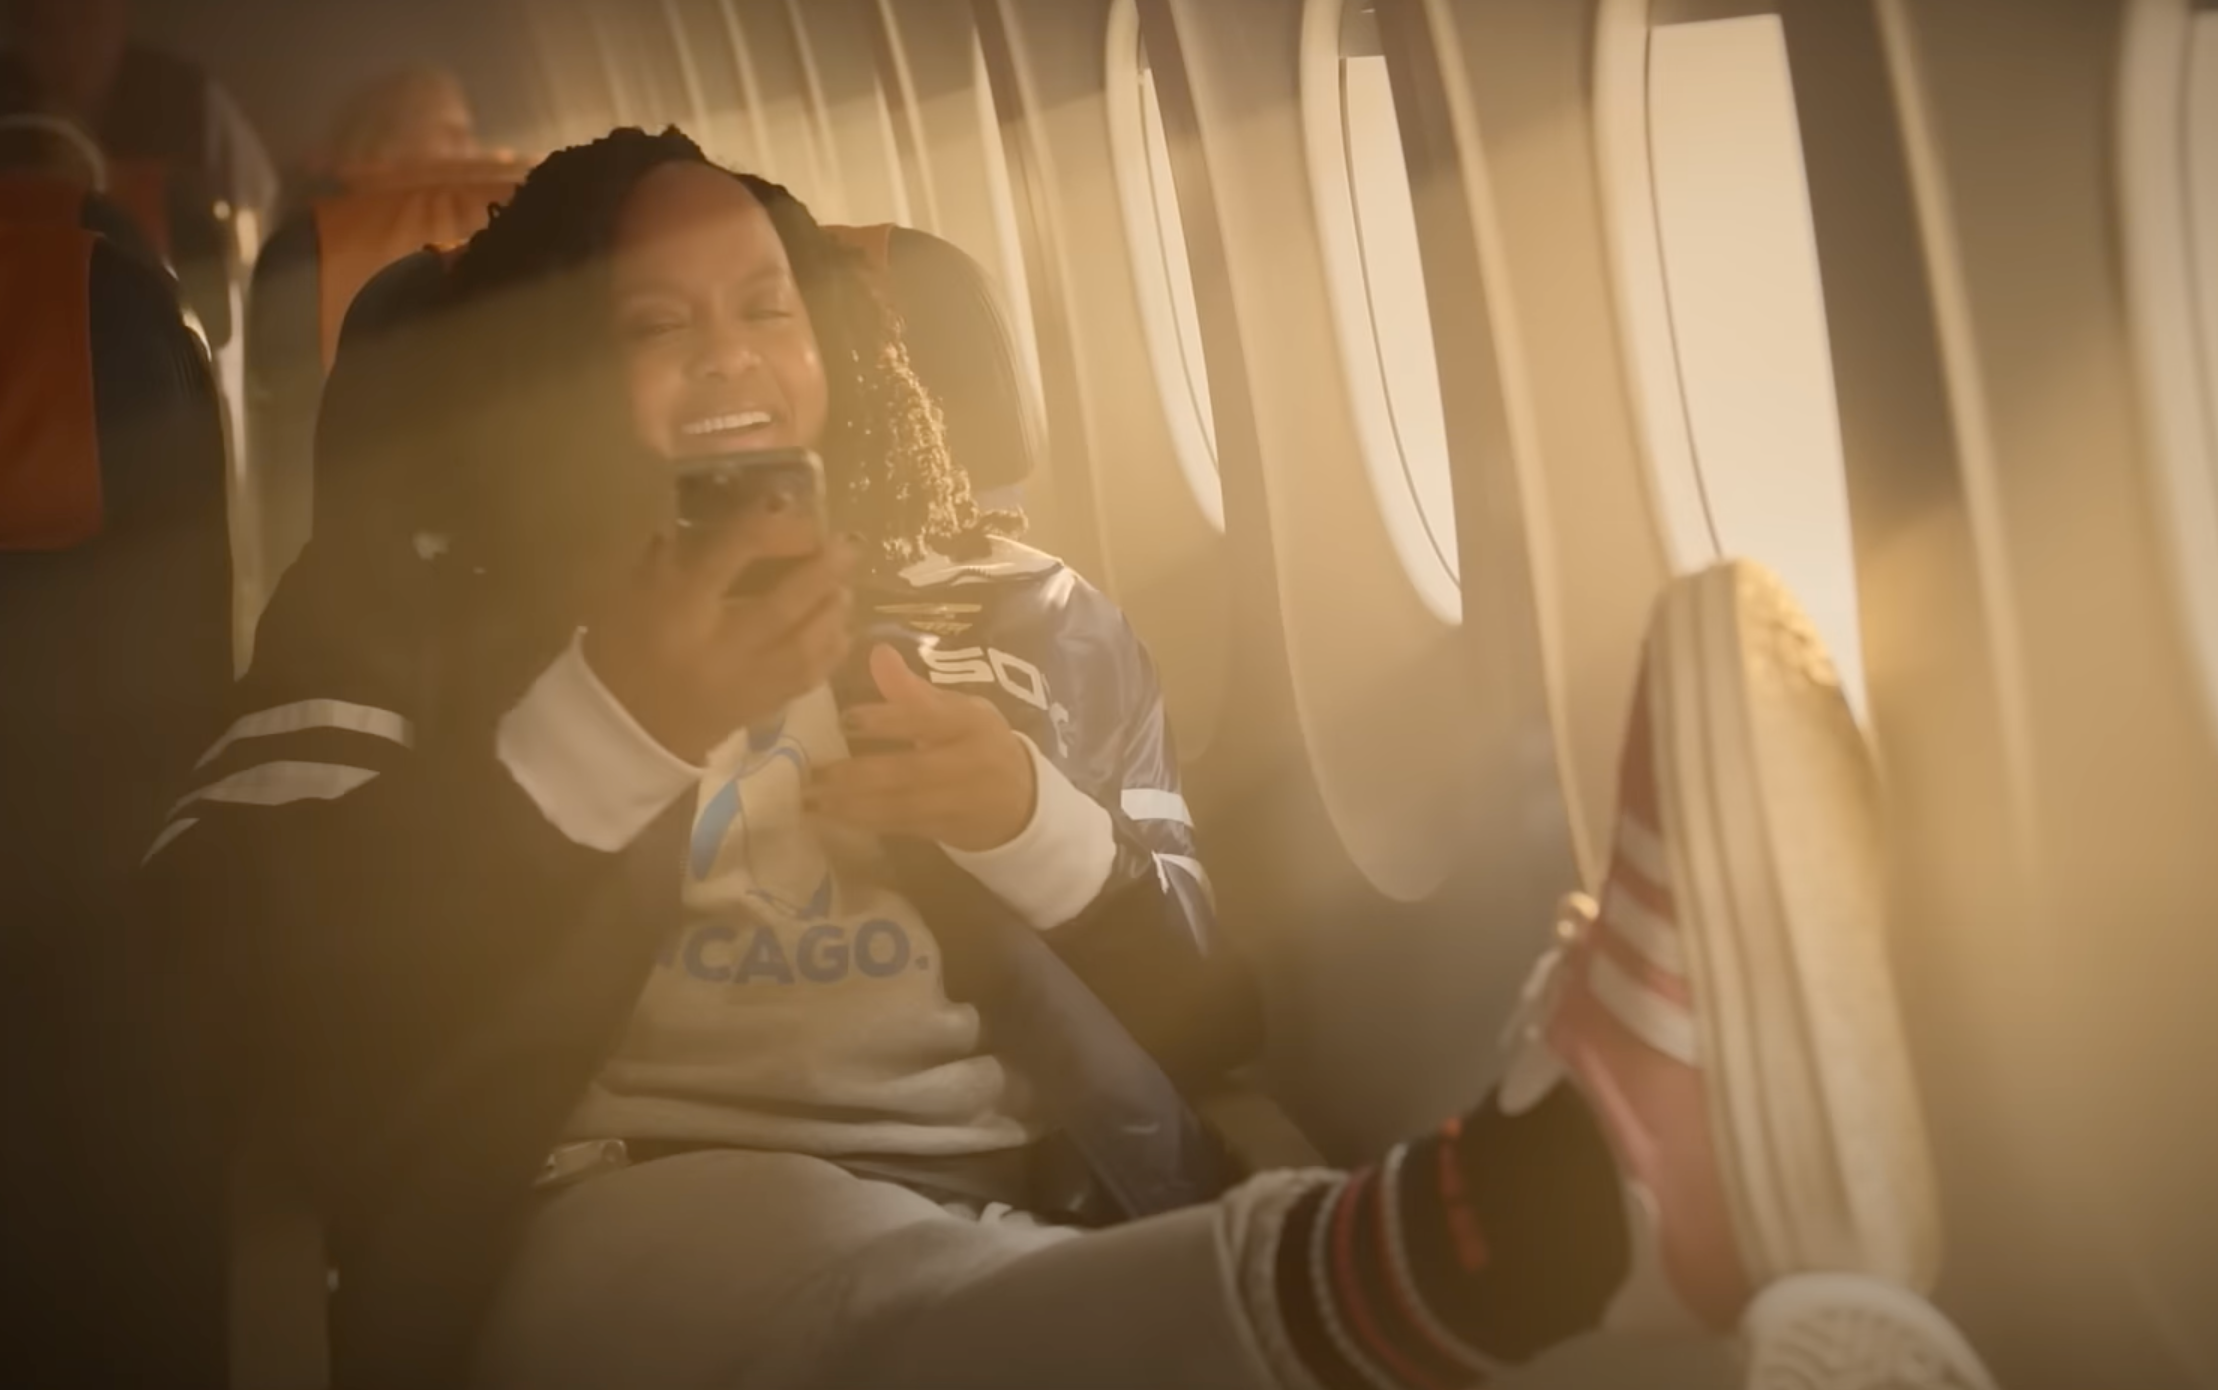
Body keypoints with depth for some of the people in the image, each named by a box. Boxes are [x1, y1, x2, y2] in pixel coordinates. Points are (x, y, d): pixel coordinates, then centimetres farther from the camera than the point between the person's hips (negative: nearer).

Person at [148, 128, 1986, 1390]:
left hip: (1034, 1230, 4)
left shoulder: (1022, 613, 20)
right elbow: (246, 972, -4)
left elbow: (1203, 1021, 16)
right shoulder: (410, 603, 13)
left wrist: (1032, 823, -5)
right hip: (635, 1220, -3)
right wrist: (611, 722, -13)